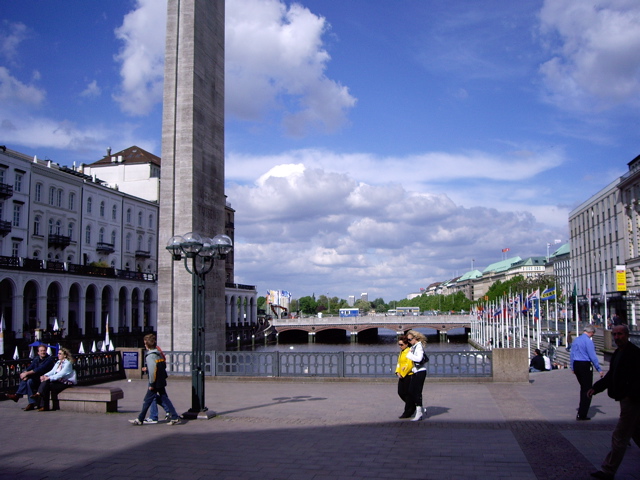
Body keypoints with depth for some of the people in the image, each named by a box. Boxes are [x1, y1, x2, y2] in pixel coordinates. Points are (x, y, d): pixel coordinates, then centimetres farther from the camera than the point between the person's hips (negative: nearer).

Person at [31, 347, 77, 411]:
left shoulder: (68, 363, -8)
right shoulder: (58, 362, 20)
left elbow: (61, 374, -19)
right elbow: (52, 371, 11)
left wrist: (49, 378, -25)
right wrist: (45, 375, -9)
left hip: (66, 382, -7)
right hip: (58, 381, 7)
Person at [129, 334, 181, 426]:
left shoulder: (150, 356, -15)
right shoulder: (159, 353, 11)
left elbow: (152, 370, -21)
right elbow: (164, 366, 15)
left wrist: (151, 384, -16)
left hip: (155, 383, -8)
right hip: (162, 382, 8)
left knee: (147, 400, 3)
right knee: (164, 399, 9)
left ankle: (140, 420, 13)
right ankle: (175, 417, 4)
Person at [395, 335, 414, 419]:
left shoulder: (409, 352, -14)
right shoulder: (401, 352, 16)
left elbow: (410, 364, -21)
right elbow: (399, 363, 20)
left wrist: (403, 374, -17)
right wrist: (397, 372, 4)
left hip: (408, 376, -9)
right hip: (402, 376, 10)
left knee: (408, 394, -2)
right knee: (401, 393, 11)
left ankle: (408, 413, 7)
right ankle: (413, 407, 28)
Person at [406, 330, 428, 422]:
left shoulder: (419, 346, -14)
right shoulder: (413, 347, 13)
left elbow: (419, 359, -27)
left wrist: (409, 354, -17)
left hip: (420, 372, -9)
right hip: (415, 372, 9)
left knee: (417, 392, -5)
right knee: (411, 391, 8)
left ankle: (419, 413, 3)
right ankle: (421, 410, 20)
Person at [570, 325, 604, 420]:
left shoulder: (576, 340, 11)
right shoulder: (588, 341, -13)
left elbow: (572, 355, 15)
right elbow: (593, 356, -15)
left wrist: (573, 368, 21)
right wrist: (599, 369, -9)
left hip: (576, 364, 7)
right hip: (585, 365, -7)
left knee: (583, 388, 23)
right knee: (587, 390, 0)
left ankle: (582, 408, 29)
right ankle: (582, 415, -1)